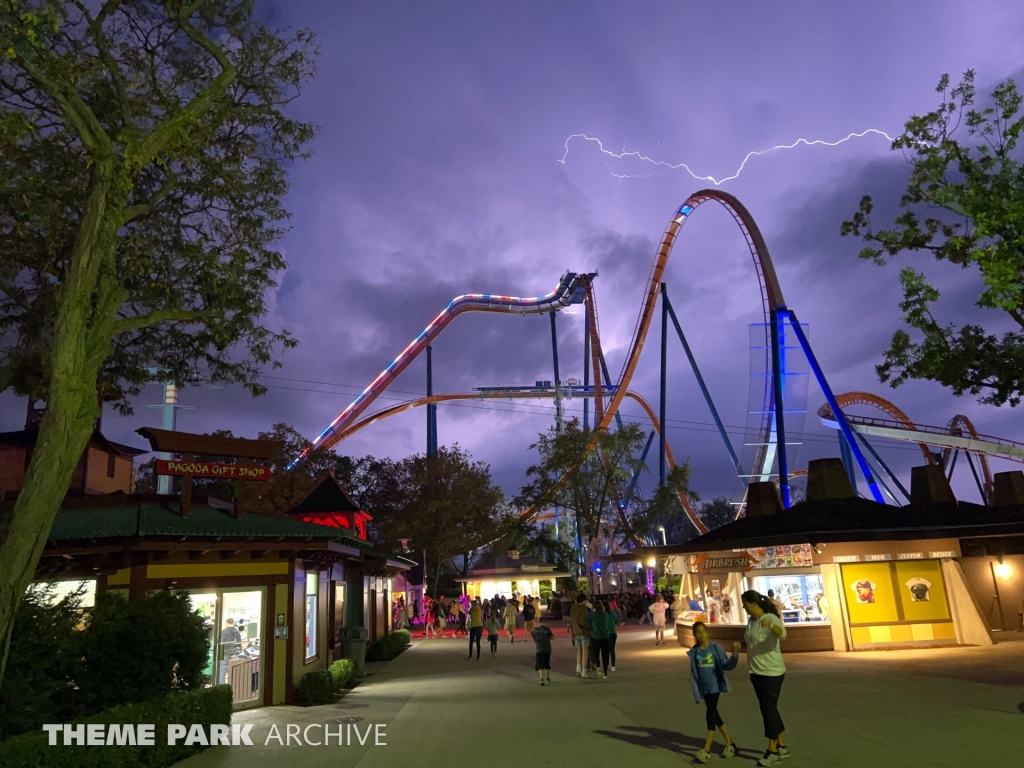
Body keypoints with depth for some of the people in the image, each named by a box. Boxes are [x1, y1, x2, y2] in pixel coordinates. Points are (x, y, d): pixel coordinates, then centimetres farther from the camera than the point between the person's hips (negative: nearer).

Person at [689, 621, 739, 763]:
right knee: (714, 716, 13)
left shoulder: (716, 648, -7)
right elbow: (693, 673, 1)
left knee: (710, 716, -7)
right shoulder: (694, 652, -1)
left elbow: (726, 666, -10)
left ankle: (706, 750, -3)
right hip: (703, 688, 4)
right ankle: (730, 743, 30)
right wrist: (696, 692, -4)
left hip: (714, 686, -4)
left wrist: (734, 655, -27)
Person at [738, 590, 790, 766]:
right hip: (757, 673, 9)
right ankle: (782, 747, 29)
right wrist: (739, 647, 2)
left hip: (772, 672, -9)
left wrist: (771, 626, -60)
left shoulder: (770, 618, -19)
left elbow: (783, 634, -40)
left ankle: (773, 751, 9)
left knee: (769, 709, -2)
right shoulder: (750, 621, 7)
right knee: (769, 709, 16)